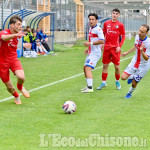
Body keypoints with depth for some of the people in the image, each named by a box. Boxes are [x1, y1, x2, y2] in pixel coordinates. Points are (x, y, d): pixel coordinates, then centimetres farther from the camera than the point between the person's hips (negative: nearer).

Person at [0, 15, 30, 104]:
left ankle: (20, 87, 12)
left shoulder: (18, 34, 0)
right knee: (9, 87, 3)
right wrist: (15, 35, -63)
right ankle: (16, 97, 37)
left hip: (13, 59, 4)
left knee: (21, 77, -24)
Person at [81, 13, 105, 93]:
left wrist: (90, 43, -24)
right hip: (90, 52, 10)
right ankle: (88, 86, 26)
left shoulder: (98, 29, -15)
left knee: (88, 68, -19)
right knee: (85, 69, 15)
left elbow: (102, 41, -26)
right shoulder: (91, 29, 16)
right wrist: (88, 48, 18)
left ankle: (90, 88, -23)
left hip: (95, 53, -10)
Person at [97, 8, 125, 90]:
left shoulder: (120, 25, -2)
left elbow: (123, 37, 1)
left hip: (115, 48, -3)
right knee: (105, 65, 5)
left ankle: (117, 82, 20)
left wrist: (119, 46, -9)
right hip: (107, 47, 3)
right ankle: (103, 82, 14)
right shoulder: (106, 23, 7)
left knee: (117, 66, 1)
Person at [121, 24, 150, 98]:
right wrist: (127, 52, 23)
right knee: (123, 77, -8)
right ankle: (132, 77, 27)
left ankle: (129, 93, 37)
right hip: (134, 62, 5)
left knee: (134, 83, 3)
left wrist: (142, 51, -46)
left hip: (143, 66, -5)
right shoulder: (137, 37, -9)